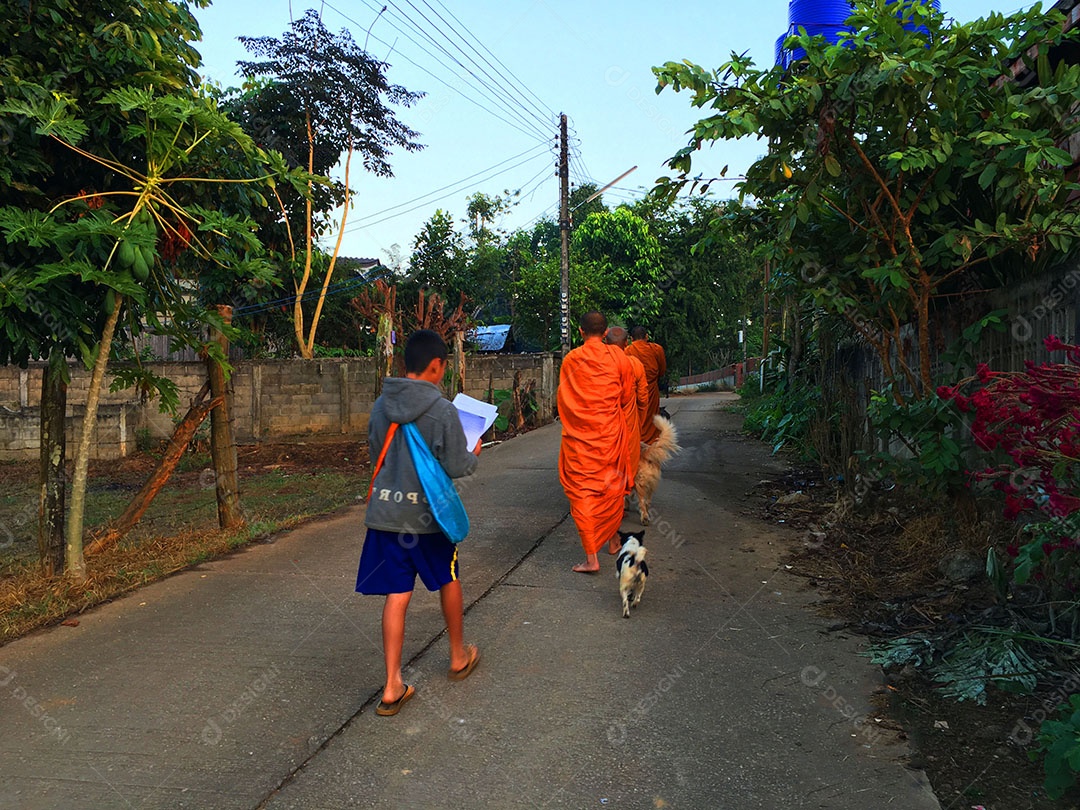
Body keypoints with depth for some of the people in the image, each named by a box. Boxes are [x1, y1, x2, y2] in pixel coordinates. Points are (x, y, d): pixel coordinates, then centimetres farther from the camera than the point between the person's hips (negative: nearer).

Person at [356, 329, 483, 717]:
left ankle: (392, 687, 7)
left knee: (397, 595, 7)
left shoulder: (381, 406, 1)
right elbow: (455, 467, -11)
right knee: (449, 581, 20)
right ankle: (459, 657, 38)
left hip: (385, 513, 4)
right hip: (428, 514, -3)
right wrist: (474, 454, 9)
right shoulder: (442, 410, -15)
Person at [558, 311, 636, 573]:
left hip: (578, 434, -1)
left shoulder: (570, 360, -3)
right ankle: (613, 540, 35)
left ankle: (591, 557, -3)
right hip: (611, 433, 1)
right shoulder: (617, 356, -3)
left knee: (581, 491, 1)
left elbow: (561, 398, 8)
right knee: (612, 485, 19)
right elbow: (627, 396, 6)